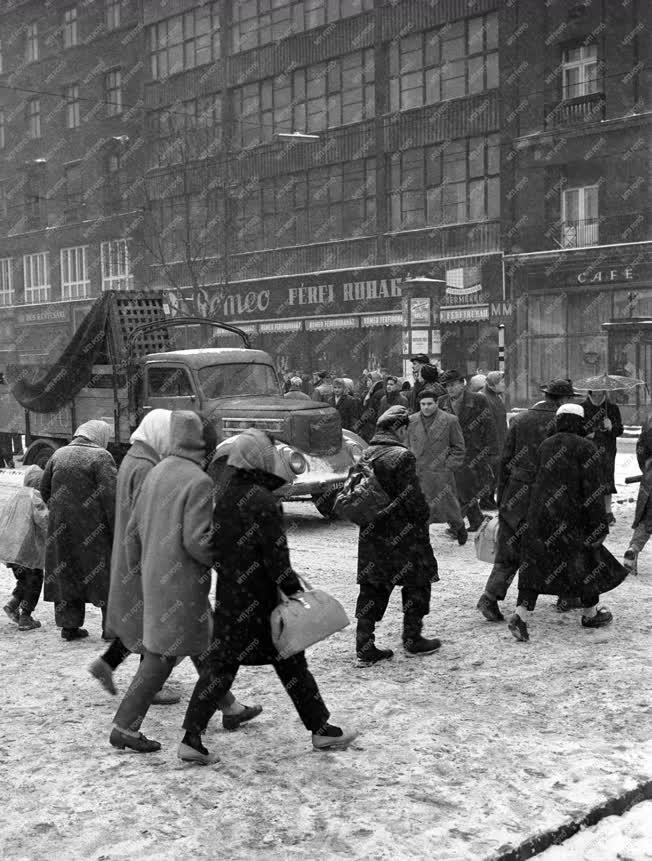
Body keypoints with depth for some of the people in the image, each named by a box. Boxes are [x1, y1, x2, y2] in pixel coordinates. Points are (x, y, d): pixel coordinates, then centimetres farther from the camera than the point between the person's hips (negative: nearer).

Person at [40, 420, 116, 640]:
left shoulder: (58, 455, 9)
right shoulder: (101, 457, -10)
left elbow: (44, 489, 15)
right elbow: (110, 497, -17)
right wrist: (117, 530, -14)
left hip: (61, 527, 5)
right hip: (92, 529, -5)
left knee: (65, 575, 12)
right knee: (105, 575, 4)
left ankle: (69, 626, 16)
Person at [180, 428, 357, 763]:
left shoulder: (225, 494, 6)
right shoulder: (262, 500, -18)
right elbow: (275, 554, -20)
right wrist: (294, 590, -15)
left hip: (229, 597, 7)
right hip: (261, 599, -7)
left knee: (219, 663, 9)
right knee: (290, 662, 7)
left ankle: (191, 738, 4)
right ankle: (321, 729, 21)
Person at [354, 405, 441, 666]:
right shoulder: (402, 456, -15)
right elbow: (412, 497, -16)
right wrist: (424, 518, -1)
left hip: (370, 533, 6)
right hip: (401, 534, -6)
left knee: (371, 588, 10)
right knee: (416, 583, 11)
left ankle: (365, 647, 10)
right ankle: (412, 640, 19)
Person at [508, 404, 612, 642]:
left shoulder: (544, 445, 9)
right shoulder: (586, 448, -8)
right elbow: (593, 490, -10)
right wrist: (599, 527, -7)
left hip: (538, 515, 5)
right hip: (569, 517, -4)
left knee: (534, 563, 7)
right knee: (583, 562, 13)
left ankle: (521, 614, -7)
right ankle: (590, 614, 29)